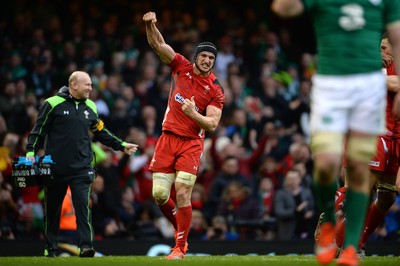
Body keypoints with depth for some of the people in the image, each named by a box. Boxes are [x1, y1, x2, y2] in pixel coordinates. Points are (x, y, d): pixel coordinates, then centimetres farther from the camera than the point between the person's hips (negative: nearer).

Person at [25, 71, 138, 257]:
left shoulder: (90, 107, 11)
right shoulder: (53, 104, -3)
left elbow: (101, 132, 22)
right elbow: (38, 130, -2)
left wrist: (121, 146, 19)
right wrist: (31, 152, -12)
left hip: (82, 168, 2)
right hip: (55, 168, -2)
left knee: (83, 206, -12)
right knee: (52, 210, 7)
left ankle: (86, 246, -15)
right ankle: (50, 248, 20)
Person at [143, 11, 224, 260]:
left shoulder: (216, 90, -4)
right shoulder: (182, 67, 3)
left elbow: (212, 124, -8)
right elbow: (157, 44, -3)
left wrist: (193, 113, -26)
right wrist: (151, 24, -22)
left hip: (191, 143, -3)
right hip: (167, 139, 3)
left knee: (182, 195, -11)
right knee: (159, 194, -1)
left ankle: (180, 247, -2)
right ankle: (180, 227, 26)